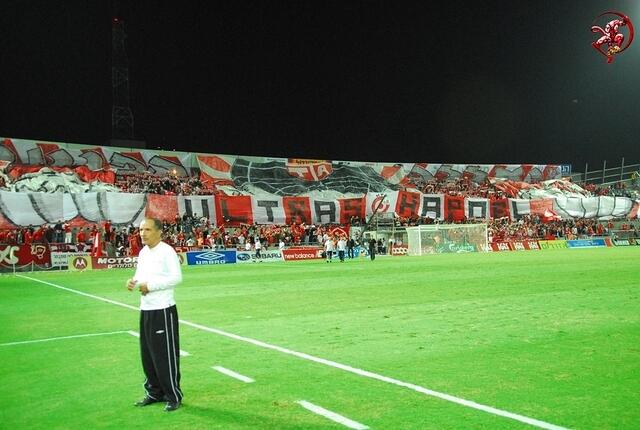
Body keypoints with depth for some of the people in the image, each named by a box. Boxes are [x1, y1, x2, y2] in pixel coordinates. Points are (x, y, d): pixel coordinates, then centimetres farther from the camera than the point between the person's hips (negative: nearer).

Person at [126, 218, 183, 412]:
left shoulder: (167, 251, -13)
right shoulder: (143, 252, 11)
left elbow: (177, 278, -19)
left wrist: (150, 285, -19)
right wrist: (134, 281, -2)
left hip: (163, 310, -8)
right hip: (145, 309, 8)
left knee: (166, 355, -2)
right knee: (147, 354, 14)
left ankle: (174, 396, 9)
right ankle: (155, 392, 28)